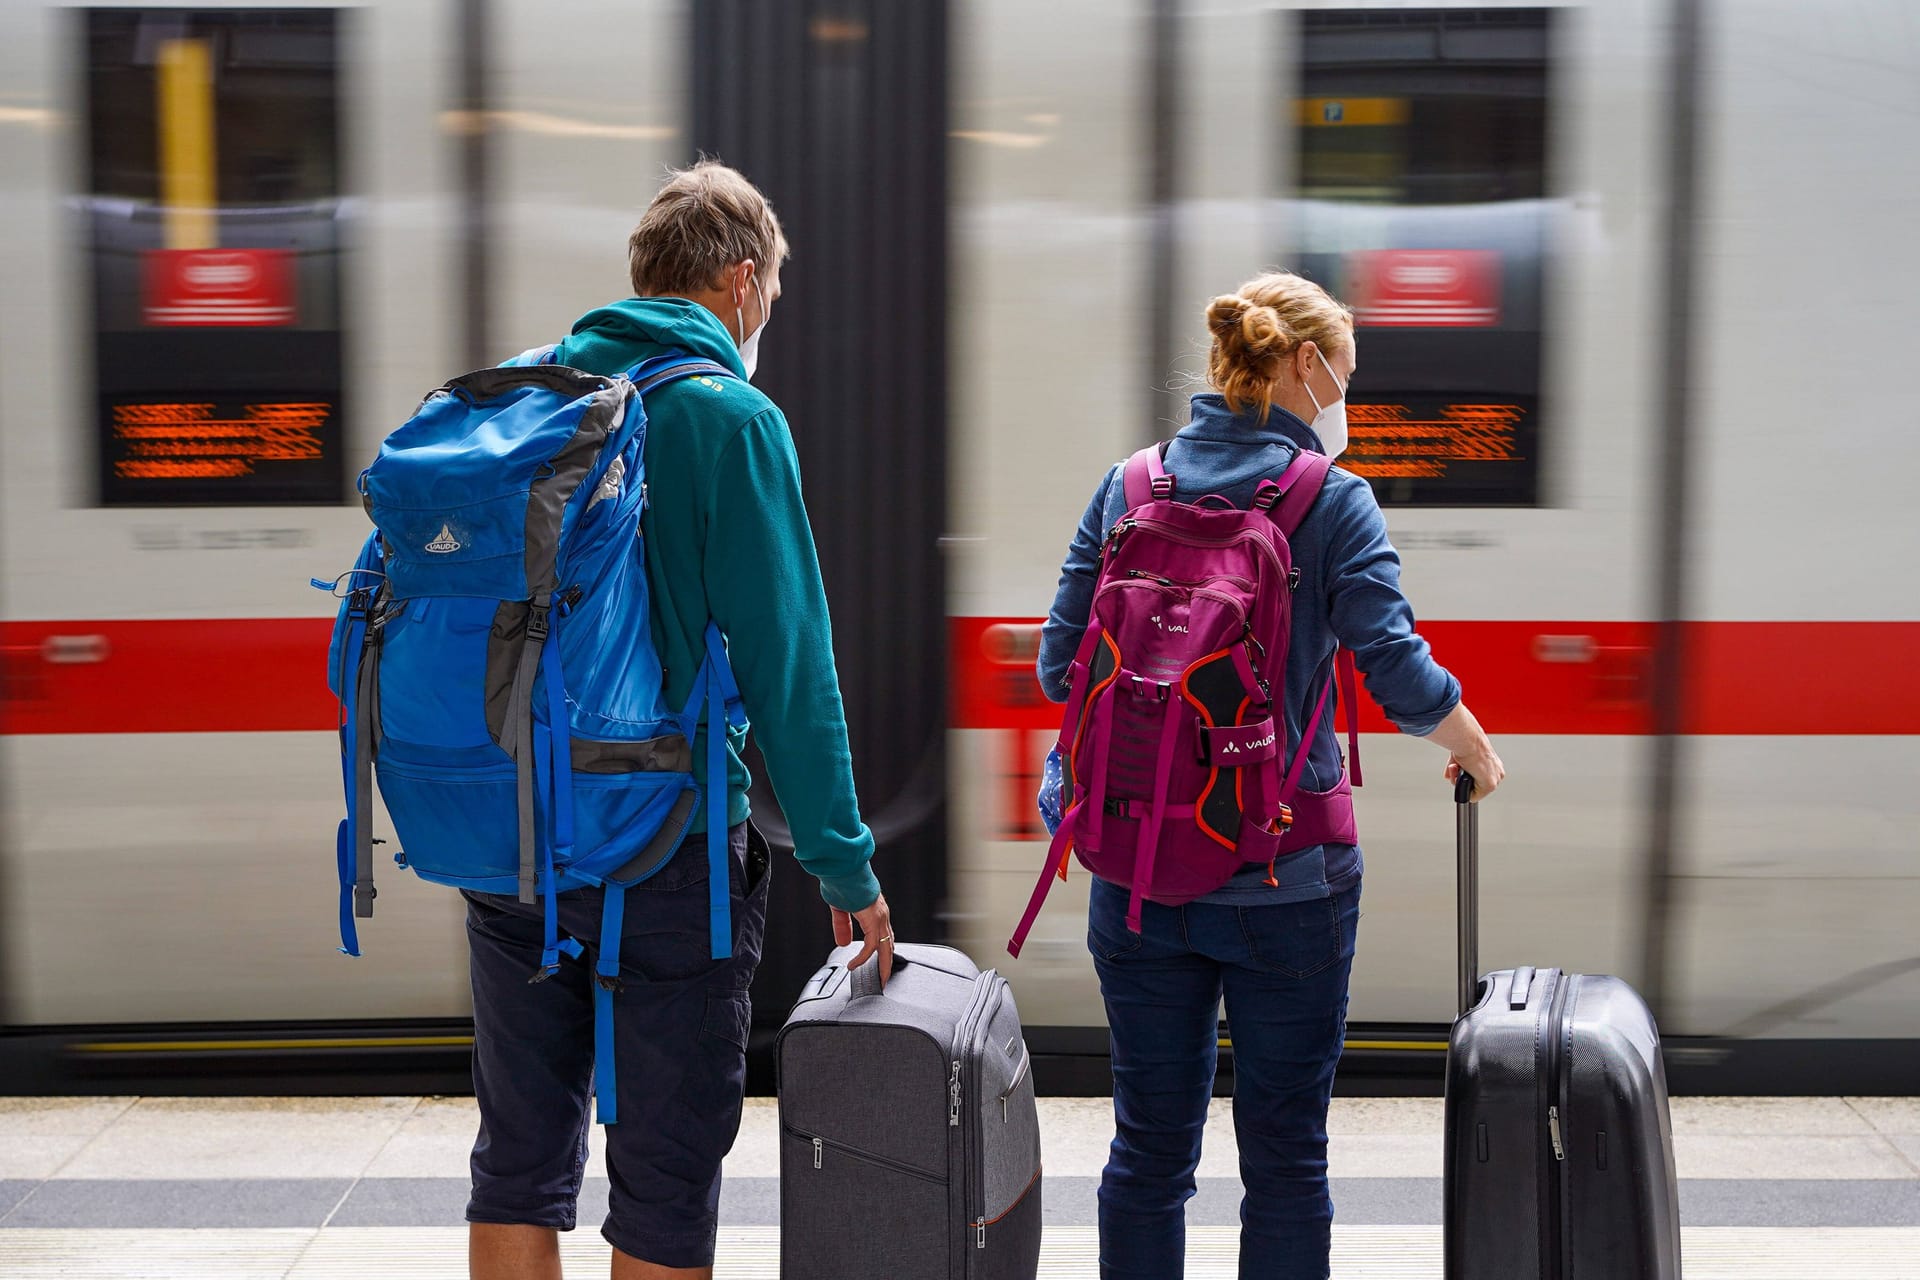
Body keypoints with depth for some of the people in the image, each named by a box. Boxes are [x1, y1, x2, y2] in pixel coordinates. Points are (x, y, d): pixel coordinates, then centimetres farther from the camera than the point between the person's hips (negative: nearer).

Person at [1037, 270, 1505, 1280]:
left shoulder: (1124, 488, 4)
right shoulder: (1333, 502, -6)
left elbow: (1060, 663, 3)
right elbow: (1400, 675, -14)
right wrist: (1476, 753, 5)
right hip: (1283, 875, -3)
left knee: (1149, 1144, 12)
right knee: (1285, 1149, 8)